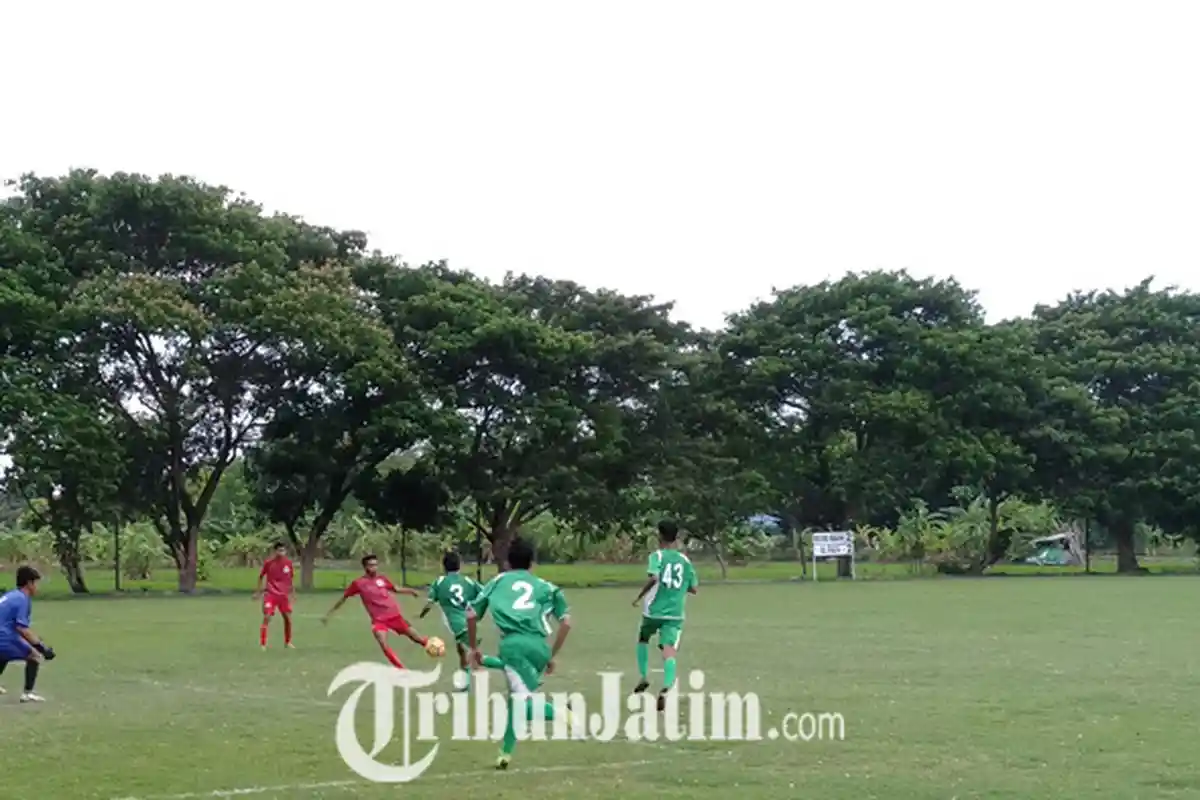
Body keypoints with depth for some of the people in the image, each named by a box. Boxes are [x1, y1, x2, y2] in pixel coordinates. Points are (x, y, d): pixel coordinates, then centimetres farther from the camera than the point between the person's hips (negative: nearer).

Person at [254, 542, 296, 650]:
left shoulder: (288, 562, -3)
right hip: (271, 594, -3)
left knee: (288, 618, 7)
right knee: (267, 617, -13)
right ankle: (263, 644, -6)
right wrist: (258, 591, 4)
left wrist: (293, 592, 11)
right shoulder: (268, 562, -10)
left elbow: (292, 577, 10)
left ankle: (287, 642, 25)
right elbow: (261, 576, 3)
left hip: (284, 595, 3)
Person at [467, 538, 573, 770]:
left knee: (522, 701, -11)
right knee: (517, 698, 21)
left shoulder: (497, 581, 23)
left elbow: (471, 615, 21)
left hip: (513, 643, -3)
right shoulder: (545, 586, 24)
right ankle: (506, 753, 20)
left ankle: (563, 713, -37)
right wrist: (552, 656, 23)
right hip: (539, 646, 3)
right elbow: (566, 622, 15)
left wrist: (473, 649, 33)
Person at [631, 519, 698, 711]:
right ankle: (665, 689, -30)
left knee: (643, 640, 27)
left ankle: (643, 678, 25)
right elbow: (693, 588, 11)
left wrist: (640, 595, -11)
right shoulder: (685, 560, 7)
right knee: (669, 652, -10)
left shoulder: (657, 556, -5)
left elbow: (654, 578, -24)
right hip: (675, 614, 2)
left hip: (653, 611, -1)